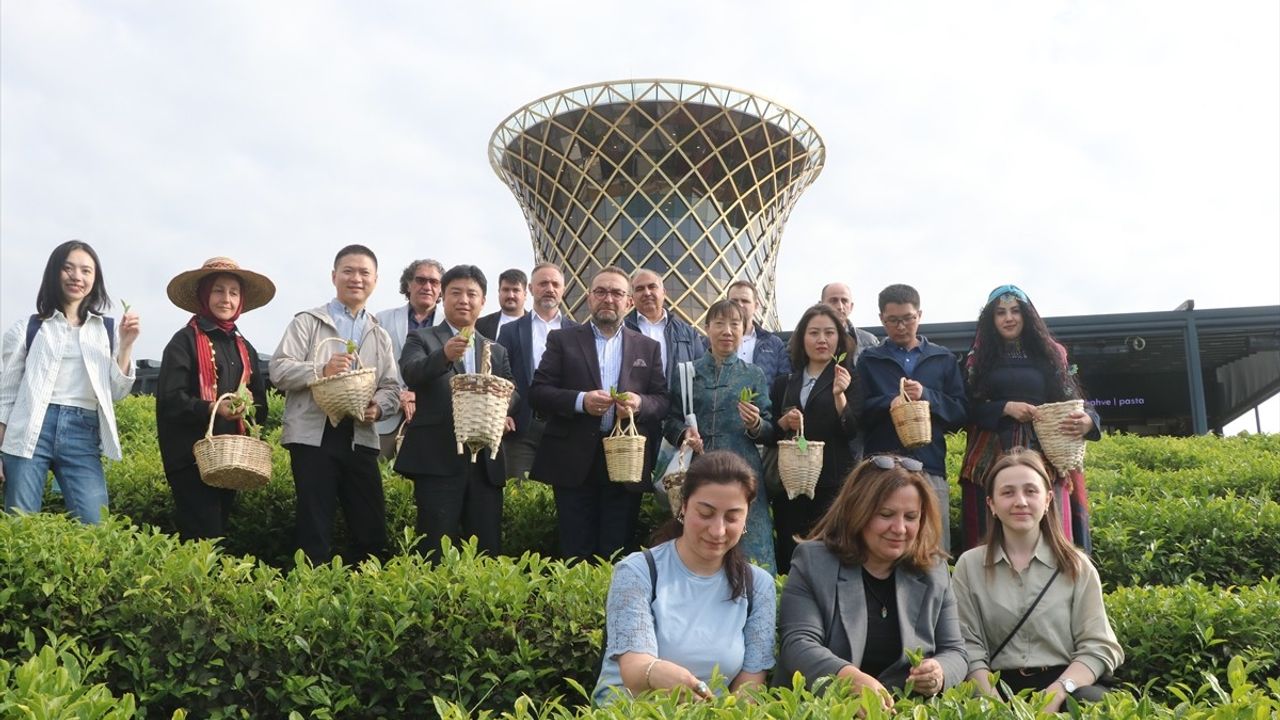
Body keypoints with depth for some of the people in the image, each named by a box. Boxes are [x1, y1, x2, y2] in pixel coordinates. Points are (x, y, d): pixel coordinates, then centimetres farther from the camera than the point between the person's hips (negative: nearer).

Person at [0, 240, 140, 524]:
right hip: (31, 431, -1)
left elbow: (117, 392, 8)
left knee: (94, 526, -10)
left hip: (83, 435, 1)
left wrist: (126, 345, -3)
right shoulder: (29, 328, 8)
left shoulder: (108, 330, 12)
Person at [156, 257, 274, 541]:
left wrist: (251, 411, -2)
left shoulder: (244, 348, 14)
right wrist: (211, 409, -27)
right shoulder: (185, 341, -6)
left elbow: (260, 400, 18)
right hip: (191, 456, -7)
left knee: (219, 530, 12)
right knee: (204, 538, -11)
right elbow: (170, 398, -14)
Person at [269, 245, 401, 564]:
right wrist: (320, 370, -20)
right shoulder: (308, 321, 6)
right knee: (315, 529, 0)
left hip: (360, 439, 4)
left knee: (372, 527, 5)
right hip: (313, 437, -4)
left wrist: (378, 407, -11)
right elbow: (278, 370, -3)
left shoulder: (380, 336, 18)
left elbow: (392, 388, 11)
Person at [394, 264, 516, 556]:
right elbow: (411, 374, -14)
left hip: (485, 462, 4)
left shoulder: (496, 351, 20)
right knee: (436, 552, -4)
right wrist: (444, 355, -33)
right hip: (438, 460, -4)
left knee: (488, 551, 6)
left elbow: (511, 394, 10)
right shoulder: (422, 339, 6)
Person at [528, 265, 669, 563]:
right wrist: (580, 401, -15)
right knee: (575, 554, 1)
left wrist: (640, 403, -14)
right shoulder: (562, 340, 8)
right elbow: (537, 393, 1)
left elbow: (664, 401, 8)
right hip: (574, 463, -1)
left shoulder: (648, 348, 13)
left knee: (616, 555, 3)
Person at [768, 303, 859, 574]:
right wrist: (784, 422, -5)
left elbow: (853, 431, -5)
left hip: (833, 482, -3)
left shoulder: (850, 378, 4)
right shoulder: (785, 383, 14)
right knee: (789, 556, 3)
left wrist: (839, 394, -20)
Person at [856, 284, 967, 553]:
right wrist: (889, 403, -11)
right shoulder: (869, 360, 15)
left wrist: (927, 396, -5)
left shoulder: (944, 359, 17)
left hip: (930, 466, 1)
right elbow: (857, 412, 6)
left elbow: (962, 412, 11)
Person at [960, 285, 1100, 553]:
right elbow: (967, 407, 3)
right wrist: (1005, 408, -12)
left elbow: (1070, 400, 6)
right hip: (993, 460, 0)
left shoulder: (1049, 353, 12)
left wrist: (1087, 419, -16)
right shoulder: (978, 358, 11)